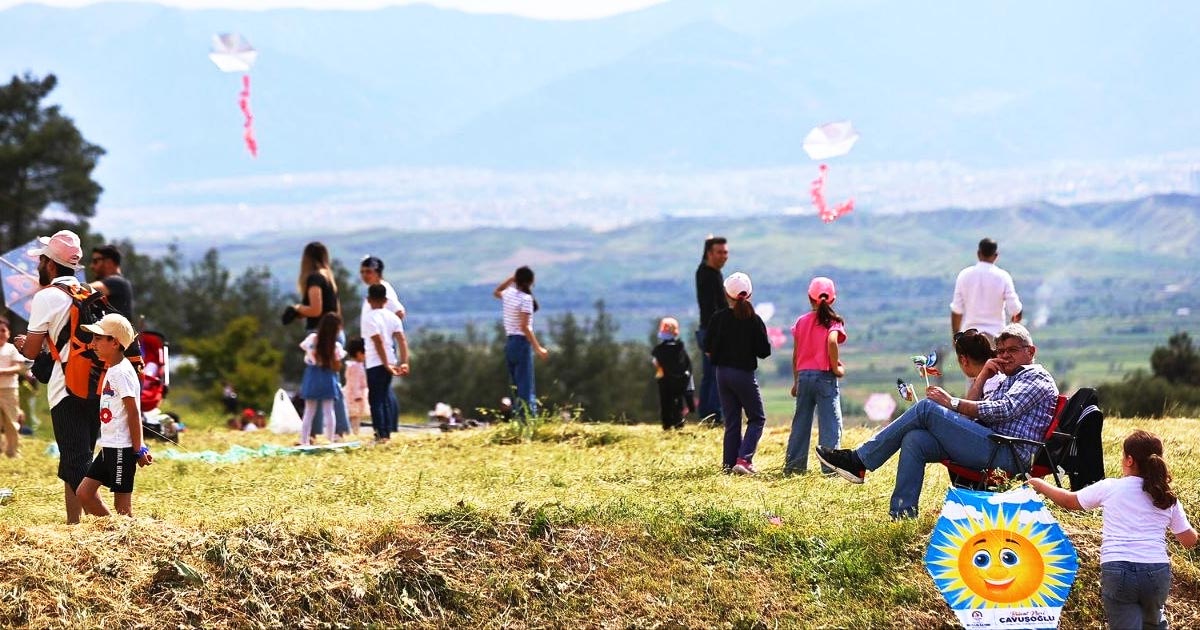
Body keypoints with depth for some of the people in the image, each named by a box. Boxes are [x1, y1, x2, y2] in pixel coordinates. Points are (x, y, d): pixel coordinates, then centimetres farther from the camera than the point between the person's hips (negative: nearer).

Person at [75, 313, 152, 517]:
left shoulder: (122, 372, -15)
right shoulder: (112, 370, 15)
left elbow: (133, 412, -17)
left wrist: (138, 450, -16)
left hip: (122, 447, -10)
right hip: (109, 446, 10)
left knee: (122, 505, -5)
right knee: (84, 492, 10)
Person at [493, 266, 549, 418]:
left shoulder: (508, 294, 7)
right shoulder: (526, 298, -13)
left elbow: (496, 292, 33)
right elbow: (524, 327, -19)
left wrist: (511, 278, 26)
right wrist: (538, 348, -20)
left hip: (509, 343, 8)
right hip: (522, 343, -8)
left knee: (518, 388, 12)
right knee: (526, 389, -10)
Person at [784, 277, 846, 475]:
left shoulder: (801, 321, 8)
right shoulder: (833, 321, -5)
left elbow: (795, 354, 9)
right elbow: (831, 341, -24)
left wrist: (796, 381, 17)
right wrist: (836, 367, -12)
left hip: (803, 375, 5)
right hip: (825, 376, -5)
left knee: (801, 422, 11)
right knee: (830, 422, -2)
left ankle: (794, 465, 13)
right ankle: (830, 466, -8)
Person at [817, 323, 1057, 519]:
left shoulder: (1037, 377, 5)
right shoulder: (1008, 382, 34)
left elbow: (1004, 410, -14)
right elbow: (969, 414, 24)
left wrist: (952, 403, -11)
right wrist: (981, 378, 15)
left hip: (1008, 454, -9)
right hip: (991, 446, 9)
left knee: (927, 408, -15)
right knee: (914, 439, -11)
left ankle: (860, 460, -15)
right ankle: (902, 515, -18)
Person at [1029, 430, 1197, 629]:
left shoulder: (1110, 488, 6)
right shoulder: (1168, 498, 11)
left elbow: (1069, 501, 20)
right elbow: (1189, 540, 14)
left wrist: (1041, 486, 37)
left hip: (1117, 570, -3)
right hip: (1158, 571, 3)